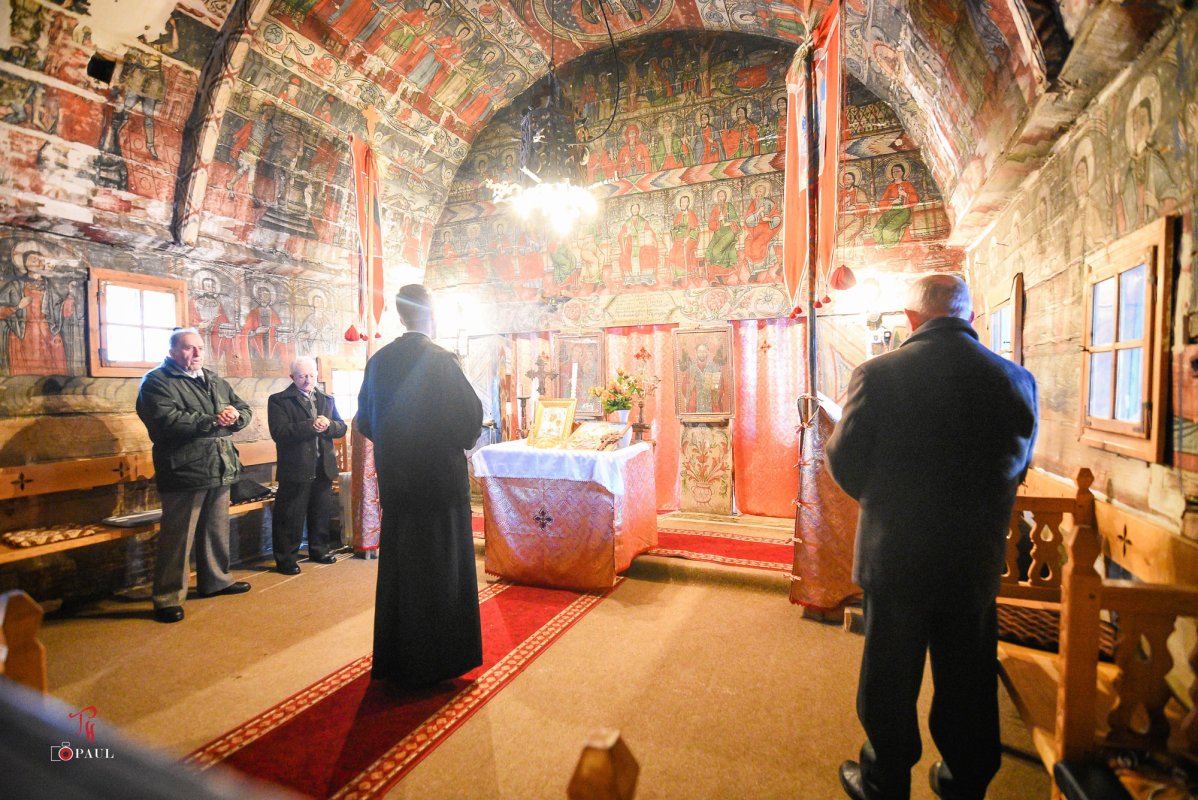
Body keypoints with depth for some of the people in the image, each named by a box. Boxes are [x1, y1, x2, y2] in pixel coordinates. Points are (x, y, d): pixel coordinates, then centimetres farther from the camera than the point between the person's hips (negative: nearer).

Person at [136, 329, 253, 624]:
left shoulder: (216, 381, 17)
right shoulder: (157, 381, -5)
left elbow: (245, 410, 13)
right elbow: (167, 421, -21)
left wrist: (234, 416, -10)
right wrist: (213, 420, -19)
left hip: (220, 470, 7)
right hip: (184, 472, -7)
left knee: (217, 530, 17)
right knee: (177, 538, -1)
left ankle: (215, 580, 32)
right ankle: (167, 597, 11)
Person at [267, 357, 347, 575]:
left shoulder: (327, 400, 14)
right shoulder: (278, 400, -2)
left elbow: (341, 428, 8)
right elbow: (279, 432, -15)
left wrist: (328, 425, -14)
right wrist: (310, 425, -23)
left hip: (324, 467, 5)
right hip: (296, 469, -5)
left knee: (321, 513, 15)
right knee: (290, 516, 3)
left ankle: (318, 550, 31)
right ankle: (286, 558, 15)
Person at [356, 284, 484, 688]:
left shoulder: (378, 361, 2)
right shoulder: (441, 360, -14)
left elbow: (365, 418, 9)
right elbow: (471, 414, -12)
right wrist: (461, 441, 7)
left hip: (395, 480, 6)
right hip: (440, 478, -5)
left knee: (398, 565, 16)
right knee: (441, 568, 7)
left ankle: (396, 659, 29)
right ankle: (437, 658, 20)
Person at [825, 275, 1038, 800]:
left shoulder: (877, 374, -17)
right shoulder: (1016, 380, -6)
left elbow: (845, 464, -9)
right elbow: (1016, 468, 5)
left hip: (894, 556, -3)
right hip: (976, 560, 3)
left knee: (890, 680, 15)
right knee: (967, 681, 22)